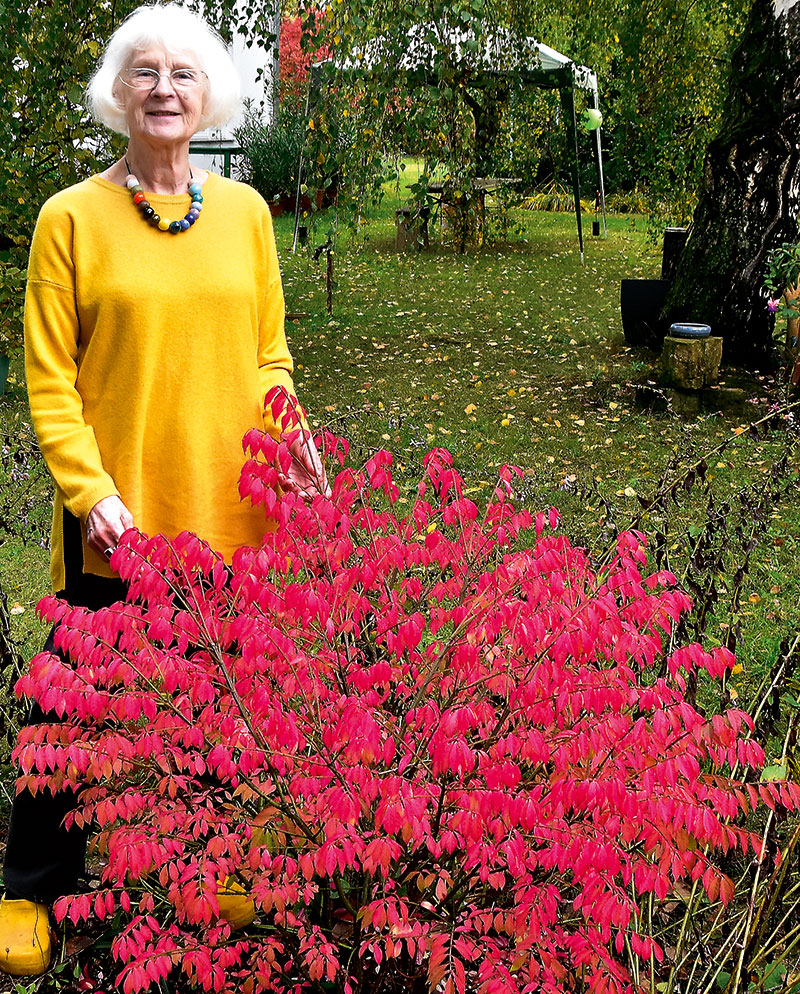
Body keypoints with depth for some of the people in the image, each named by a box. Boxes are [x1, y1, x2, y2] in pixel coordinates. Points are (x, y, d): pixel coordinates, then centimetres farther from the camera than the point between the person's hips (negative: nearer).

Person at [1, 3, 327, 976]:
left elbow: (268, 350, 10)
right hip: (117, 520, -3)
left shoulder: (243, 211, 7)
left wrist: (290, 439, -7)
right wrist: (90, 490, -16)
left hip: (229, 511, 3)